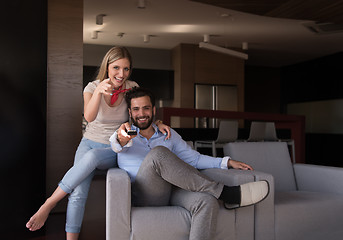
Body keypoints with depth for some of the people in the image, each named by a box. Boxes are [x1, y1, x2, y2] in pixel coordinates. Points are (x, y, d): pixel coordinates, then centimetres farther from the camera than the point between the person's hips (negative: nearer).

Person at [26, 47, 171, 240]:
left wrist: (158, 123, -13)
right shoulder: (92, 87, -7)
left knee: (92, 156, -35)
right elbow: (89, 117, -25)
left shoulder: (132, 87, -4)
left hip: (115, 150, 0)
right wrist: (99, 90, -43)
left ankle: (49, 204, -23)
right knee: (79, 192, -25)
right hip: (90, 142, 1)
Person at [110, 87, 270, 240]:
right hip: (144, 198, -3)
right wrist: (121, 138, -37)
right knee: (158, 153, -31)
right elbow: (116, 145, -12)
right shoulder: (125, 133, 11)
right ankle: (224, 193, -25)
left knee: (207, 201, -30)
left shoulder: (168, 134, 22)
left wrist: (227, 162, 6)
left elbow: (194, 158, 18)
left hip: (170, 194, 3)